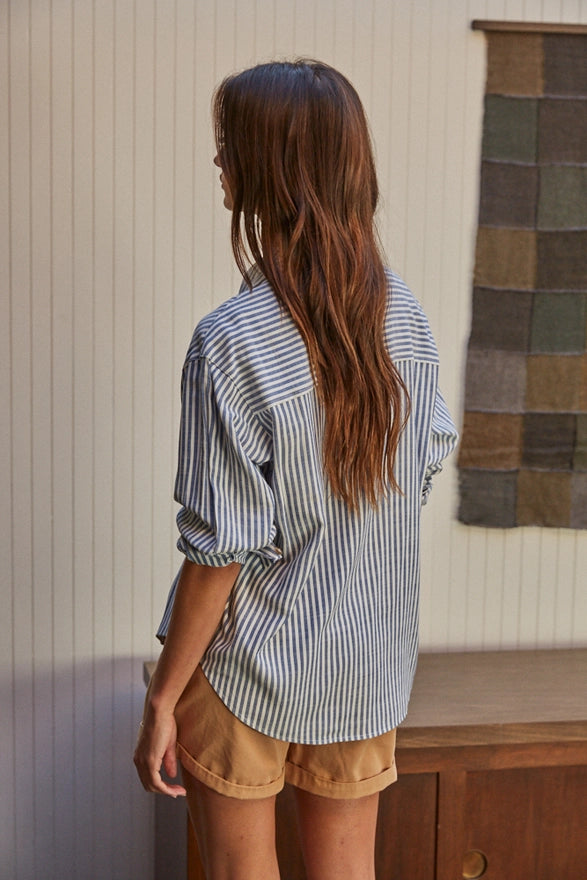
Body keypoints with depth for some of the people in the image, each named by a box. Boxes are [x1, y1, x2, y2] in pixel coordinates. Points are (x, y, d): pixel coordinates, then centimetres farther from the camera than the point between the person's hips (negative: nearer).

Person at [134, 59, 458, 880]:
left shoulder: (232, 342, -23)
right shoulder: (405, 317, -5)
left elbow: (219, 552, -20)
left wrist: (162, 698, -9)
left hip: (249, 667, -5)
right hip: (370, 664, 5)